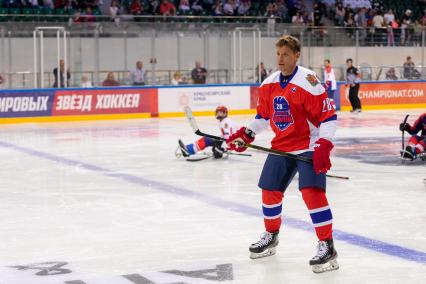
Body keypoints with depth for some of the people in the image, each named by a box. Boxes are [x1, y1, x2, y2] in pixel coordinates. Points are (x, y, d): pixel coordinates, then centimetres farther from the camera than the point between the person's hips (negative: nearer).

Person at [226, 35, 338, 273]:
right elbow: (264, 115, 18)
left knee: (312, 191, -21)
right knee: (270, 190, 11)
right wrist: (246, 135, 6)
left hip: (309, 146, -7)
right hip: (281, 146, 7)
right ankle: (271, 236, 34)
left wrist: (323, 146, -28)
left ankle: (327, 247, -14)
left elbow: (328, 115, -20)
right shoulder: (269, 84, 4)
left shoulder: (308, 81, -19)